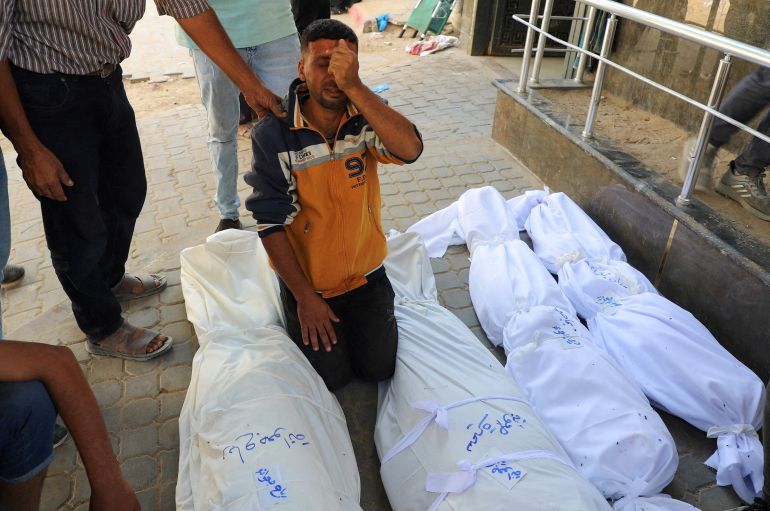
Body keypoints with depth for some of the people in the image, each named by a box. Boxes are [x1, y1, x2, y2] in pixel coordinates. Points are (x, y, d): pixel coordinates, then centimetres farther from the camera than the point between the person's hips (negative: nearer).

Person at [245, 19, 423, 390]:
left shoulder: (365, 118, -12)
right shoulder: (273, 133, -18)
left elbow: (410, 150, -34)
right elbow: (271, 222, -15)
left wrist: (353, 86, -41)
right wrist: (305, 296, -13)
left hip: (365, 273, 2)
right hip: (306, 277, -1)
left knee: (379, 368, 5)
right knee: (330, 377, 3)